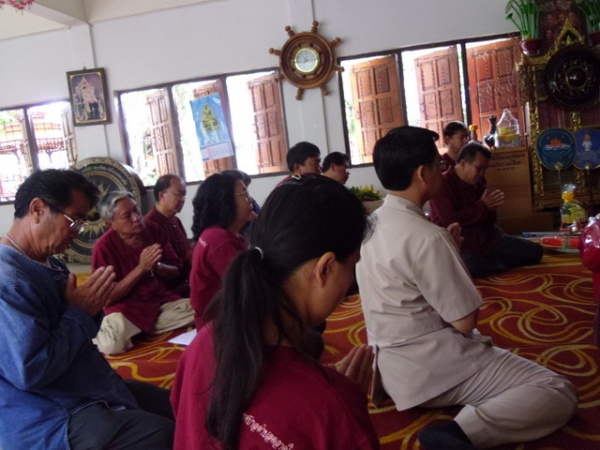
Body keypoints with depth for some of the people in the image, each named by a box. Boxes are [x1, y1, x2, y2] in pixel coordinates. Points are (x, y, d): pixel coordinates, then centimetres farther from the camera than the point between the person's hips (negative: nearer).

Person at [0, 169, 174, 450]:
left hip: (89, 388, 10)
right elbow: (31, 370, -30)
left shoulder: (50, 265, 8)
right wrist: (80, 312, -20)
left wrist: (90, 308, -5)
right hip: (52, 420, -10)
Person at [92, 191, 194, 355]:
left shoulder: (153, 230, 1)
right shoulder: (104, 247, -12)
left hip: (163, 301, 5)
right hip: (126, 309, -5)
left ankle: (140, 331, 0)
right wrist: (141, 268, -21)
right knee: (111, 344, -36)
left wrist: (157, 266, -16)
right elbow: (107, 297, -13)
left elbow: (175, 272, 8)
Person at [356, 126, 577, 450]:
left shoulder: (371, 225, 3)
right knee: (559, 392, -8)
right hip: (430, 369, -10)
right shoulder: (426, 237, -25)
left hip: (392, 367, 10)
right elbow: (465, 321, -18)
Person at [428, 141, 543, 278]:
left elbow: (489, 222, 17)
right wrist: (482, 206, -14)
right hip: (458, 245, -7)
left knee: (534, 251, 3)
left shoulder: (478, 183, 13)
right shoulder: (442, 184, -11)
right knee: (467, 267, -41)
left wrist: (490, 208, -8)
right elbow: (450, 220, -24)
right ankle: (502, 265, -11)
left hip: (487, 239, 7)